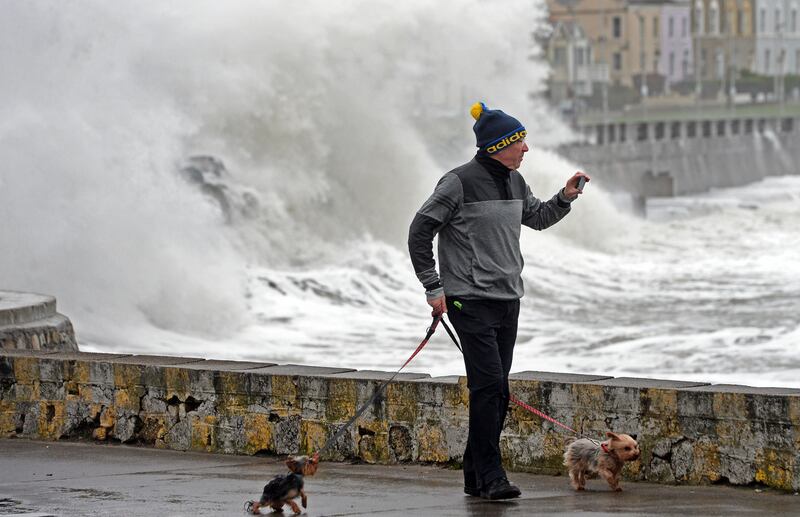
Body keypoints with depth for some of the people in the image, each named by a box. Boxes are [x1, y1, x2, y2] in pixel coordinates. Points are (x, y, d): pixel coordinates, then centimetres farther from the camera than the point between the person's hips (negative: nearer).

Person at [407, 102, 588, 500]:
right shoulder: (460, 182, -12)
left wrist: (565, 198, 10)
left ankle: (476, 476, 14)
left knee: (495, 392, 7)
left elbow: (537, 218, 29)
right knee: (490, 385, -16)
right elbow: (420, 232, -8)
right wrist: (433, 288, -9)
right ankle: (491, 477, -15)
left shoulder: (515, 182, 11)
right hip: (470, 300, -8)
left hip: (508, 301, 8)